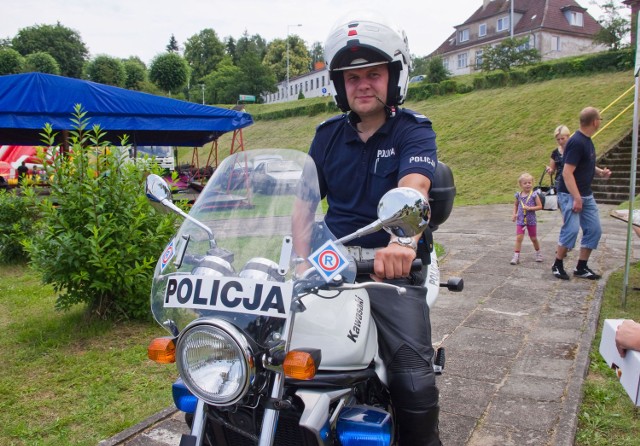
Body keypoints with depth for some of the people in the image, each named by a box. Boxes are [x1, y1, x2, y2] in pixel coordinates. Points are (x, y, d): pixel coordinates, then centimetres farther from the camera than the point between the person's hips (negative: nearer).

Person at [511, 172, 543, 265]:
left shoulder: (534, 194, -9)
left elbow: (540, 206, -10)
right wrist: (514, 213, 4)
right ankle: (516, 256, -6)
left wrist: (530, 208, -23)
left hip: (531, 221, -2)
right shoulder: (519, 195, 1)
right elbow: (515, 205, 18)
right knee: (519, 238, -8)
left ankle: (538, 253, 35)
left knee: (533, 238, 13)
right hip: (520, 220, 2)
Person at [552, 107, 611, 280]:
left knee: (594, 230, 7)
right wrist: (576, 198, -25)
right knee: (571, 229, -14)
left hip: (586, 194, 10)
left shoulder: (587, 141, 10)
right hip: (570, 194, -10)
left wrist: (600, 172, 4)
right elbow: (567, 172, -23)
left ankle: (581, 268, 16)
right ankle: (557, 265, 4)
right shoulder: (576, 142, -19)